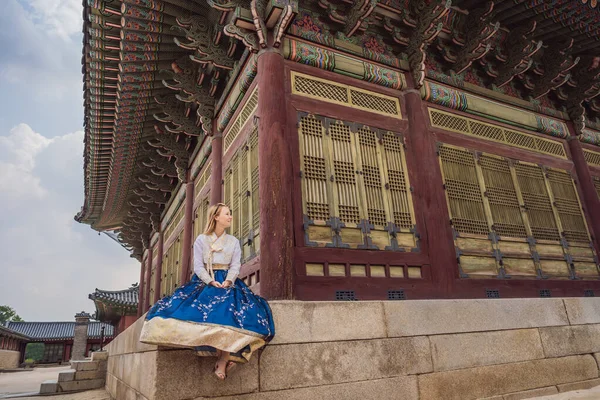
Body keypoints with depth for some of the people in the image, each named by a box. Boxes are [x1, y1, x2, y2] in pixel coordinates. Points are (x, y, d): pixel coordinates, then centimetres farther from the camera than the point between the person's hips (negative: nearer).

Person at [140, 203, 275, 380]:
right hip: (204, 281, -1)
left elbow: (235, 265, 4)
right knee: (199, 307, -33)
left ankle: (223, 360, -25)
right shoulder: (201, 240, 8)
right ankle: (223, 356, -28)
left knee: (236, 308, -30)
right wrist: (212, 282, -17)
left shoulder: (234, 241, 14)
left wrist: (228, 281, -15)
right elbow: (198, 266, -1)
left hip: (227, 282, 1)